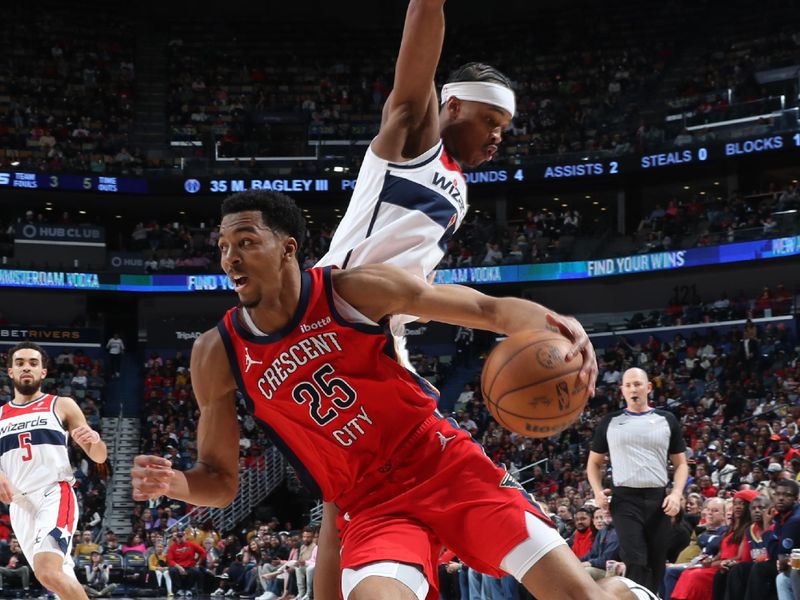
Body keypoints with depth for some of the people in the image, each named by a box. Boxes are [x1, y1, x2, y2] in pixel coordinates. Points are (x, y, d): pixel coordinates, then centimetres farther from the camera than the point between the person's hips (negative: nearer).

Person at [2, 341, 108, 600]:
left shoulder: (62, 406, 6)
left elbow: (98, 457, 6)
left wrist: (95, 440, -17)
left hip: (55, 495, -4)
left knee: (48, 572, -27)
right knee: (63, 579, 8)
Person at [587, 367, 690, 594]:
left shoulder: (666, 420, 10)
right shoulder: (610, 422, 9)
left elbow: (681, 463, 12)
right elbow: (594, 462, 17)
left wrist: (677, 494, -5)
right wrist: (597, 491, -1)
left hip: (658, 499, 2)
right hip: (625, 499, -2)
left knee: (656, 564, 6)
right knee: (635, 562, -14)